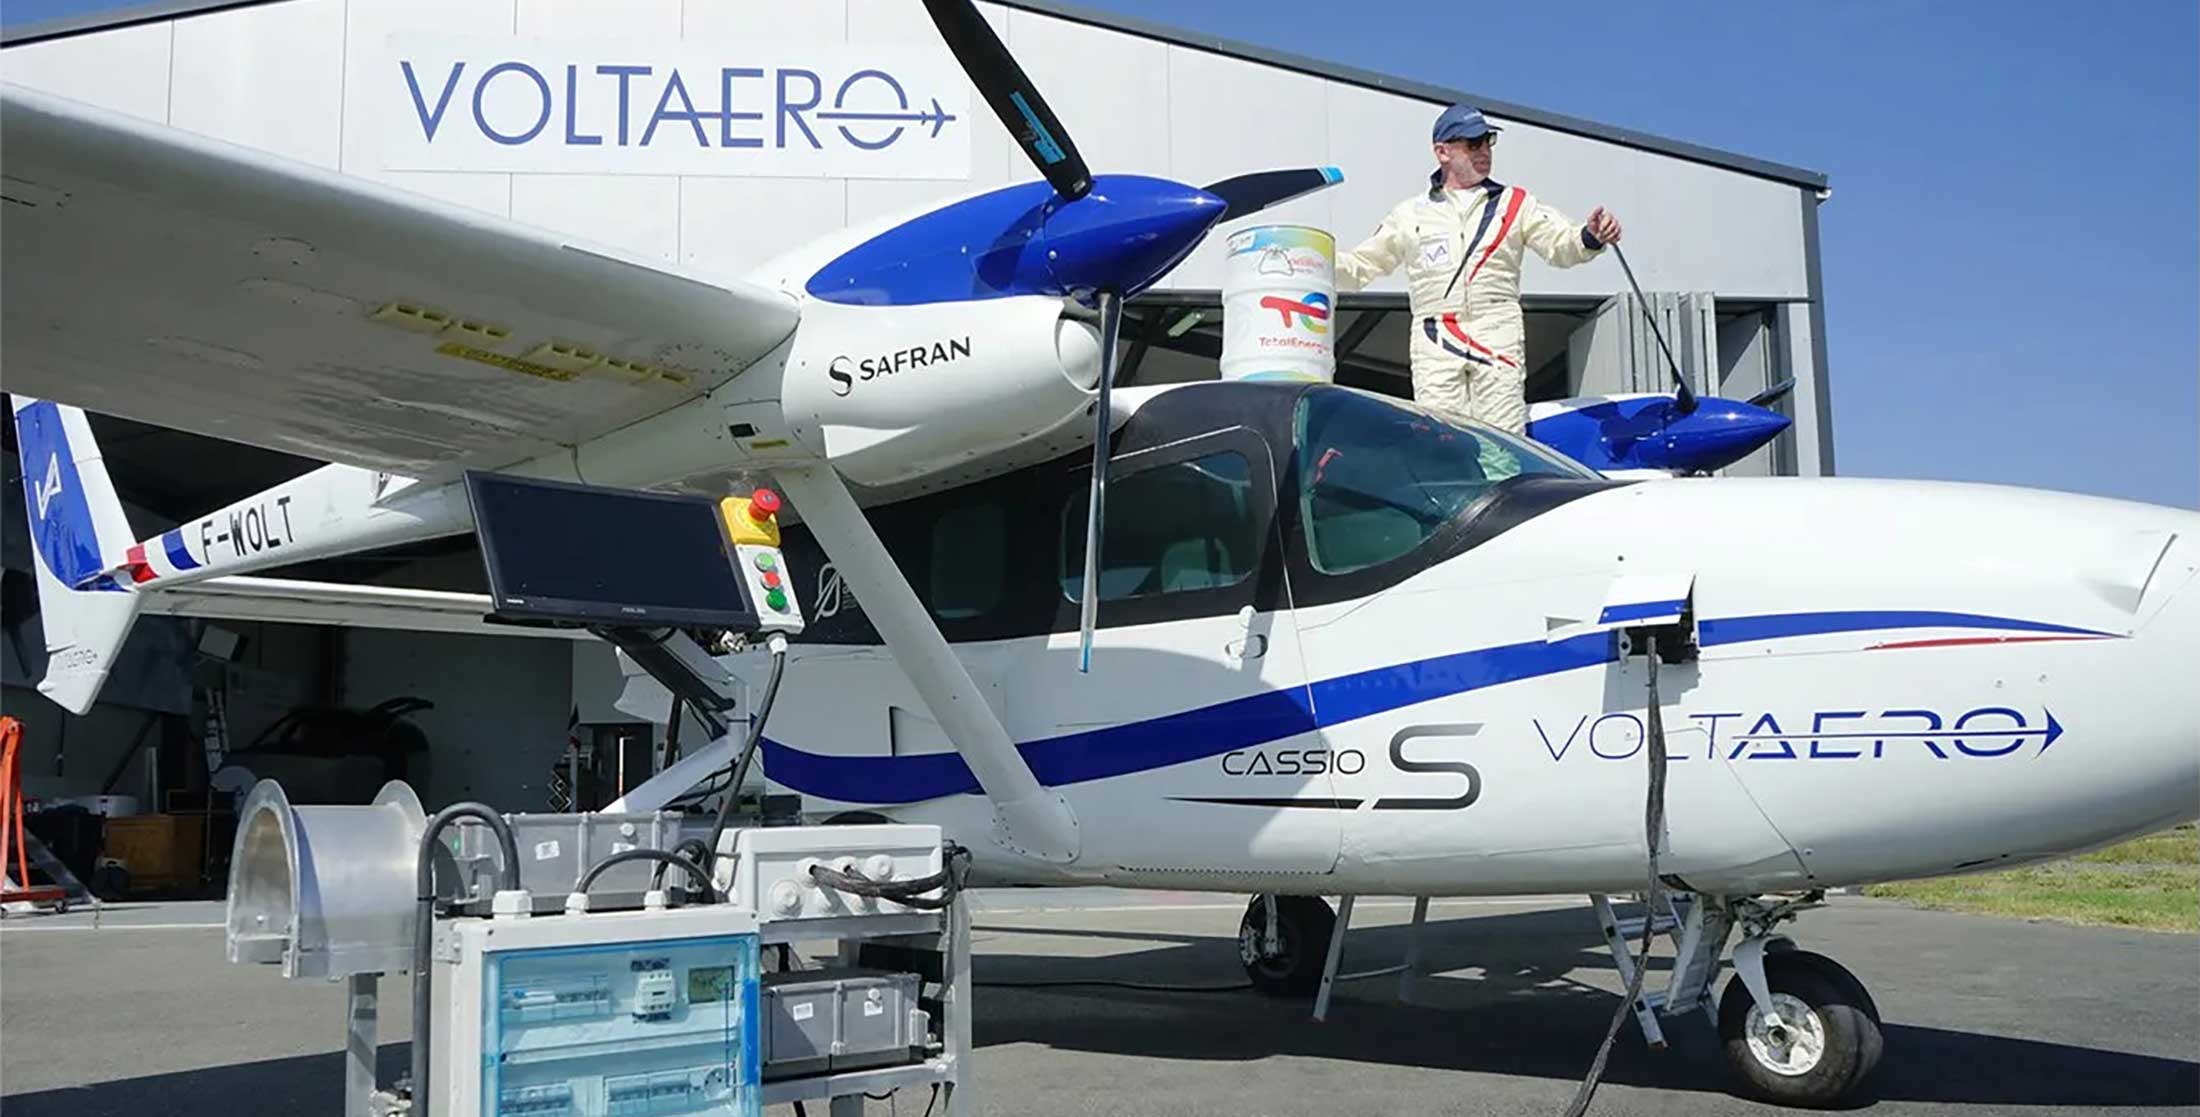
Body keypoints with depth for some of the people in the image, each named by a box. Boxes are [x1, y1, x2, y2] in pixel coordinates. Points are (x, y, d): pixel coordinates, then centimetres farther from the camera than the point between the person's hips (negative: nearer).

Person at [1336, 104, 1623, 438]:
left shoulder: (1515, 203, 16)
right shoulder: (1411, 214, 17)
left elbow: (1560, 245, 6)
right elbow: (1360, 266, 20)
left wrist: (1590, 238, -16)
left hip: (1499, 338, 0)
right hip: (1436, 344, 0)